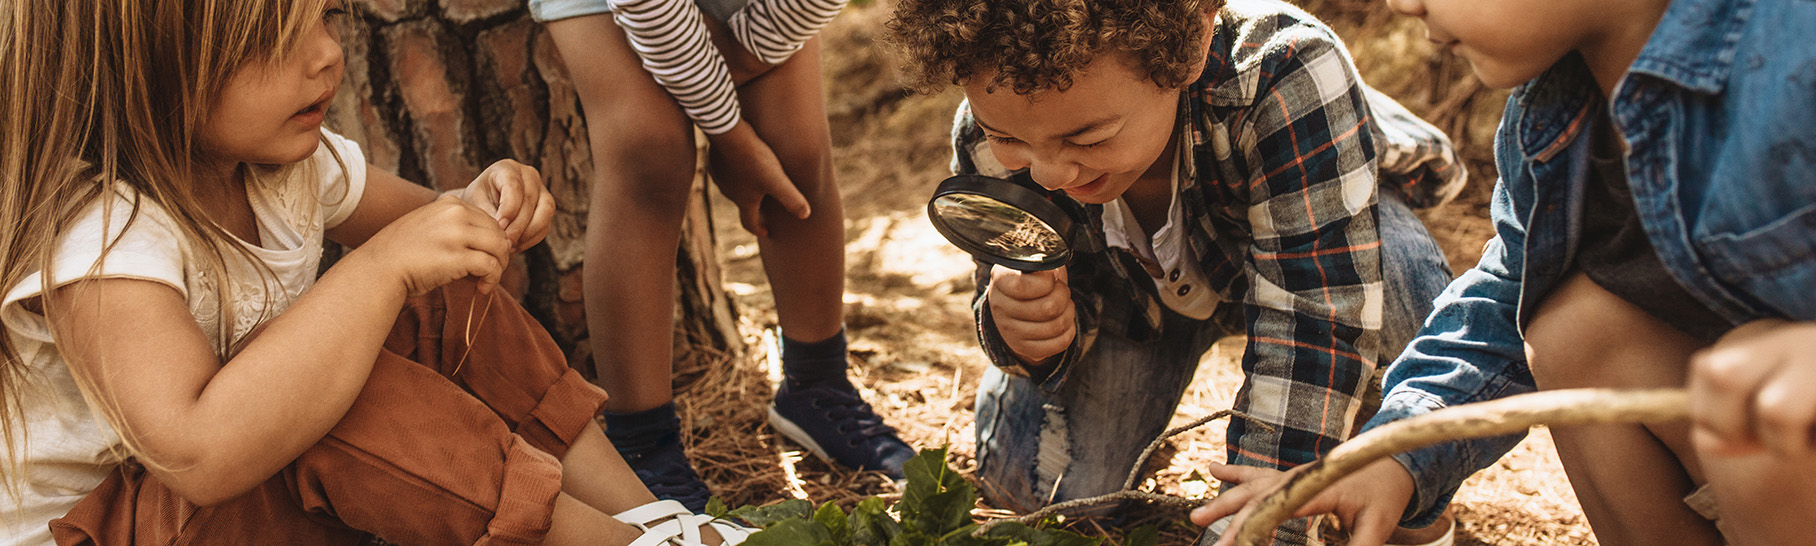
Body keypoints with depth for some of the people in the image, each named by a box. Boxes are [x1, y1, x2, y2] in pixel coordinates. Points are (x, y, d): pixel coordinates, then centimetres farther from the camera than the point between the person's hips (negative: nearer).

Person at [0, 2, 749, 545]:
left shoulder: (286, 161, -5)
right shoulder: (99, 237, -31)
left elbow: (419, 223, 12)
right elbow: (198, 454, -46)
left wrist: (480, 210, -15)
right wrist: (380, 269, -43)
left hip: (261, 469, 9)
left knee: (447, 309, -7)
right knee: (339, 397, -35)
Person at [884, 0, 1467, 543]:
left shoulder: (1292, 79, -44)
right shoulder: (987, 139, -31)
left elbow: (1318, 321, -45)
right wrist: (1015, 325, -42)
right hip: (1134, 286, 2)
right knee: (1027, 481, -13)